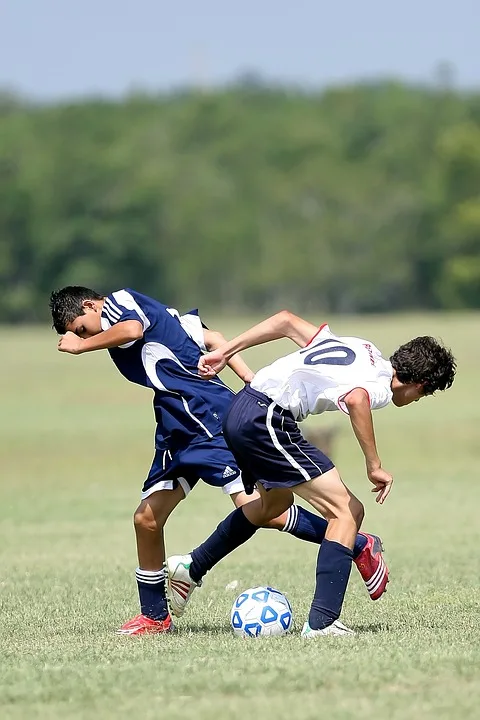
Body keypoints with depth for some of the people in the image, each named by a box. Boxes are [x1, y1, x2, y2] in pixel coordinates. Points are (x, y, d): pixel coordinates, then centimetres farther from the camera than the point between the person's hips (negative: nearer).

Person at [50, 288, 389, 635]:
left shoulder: (118, 301, -1)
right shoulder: (152, 312, 25)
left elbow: (131, 329, -25)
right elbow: (210, 337, 19)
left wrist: (81, 345, -11)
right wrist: (250, 380, 10)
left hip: (208, 418, -11)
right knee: (147, 518, 8)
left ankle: (360, 546, -9)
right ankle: (154, 616, 18)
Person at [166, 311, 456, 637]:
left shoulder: (362, 348, 19)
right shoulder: (381, 388, -6)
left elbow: (286, 321, 20)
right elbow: (356, 399, -33)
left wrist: (224, 353, 21)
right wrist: (375, 466, -23)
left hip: (239, 409, 10)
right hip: (267, 422, -10)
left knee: (276, 503, 34)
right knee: (348, 511, -8)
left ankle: (191, 567, 44)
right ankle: (322, 622, -16)